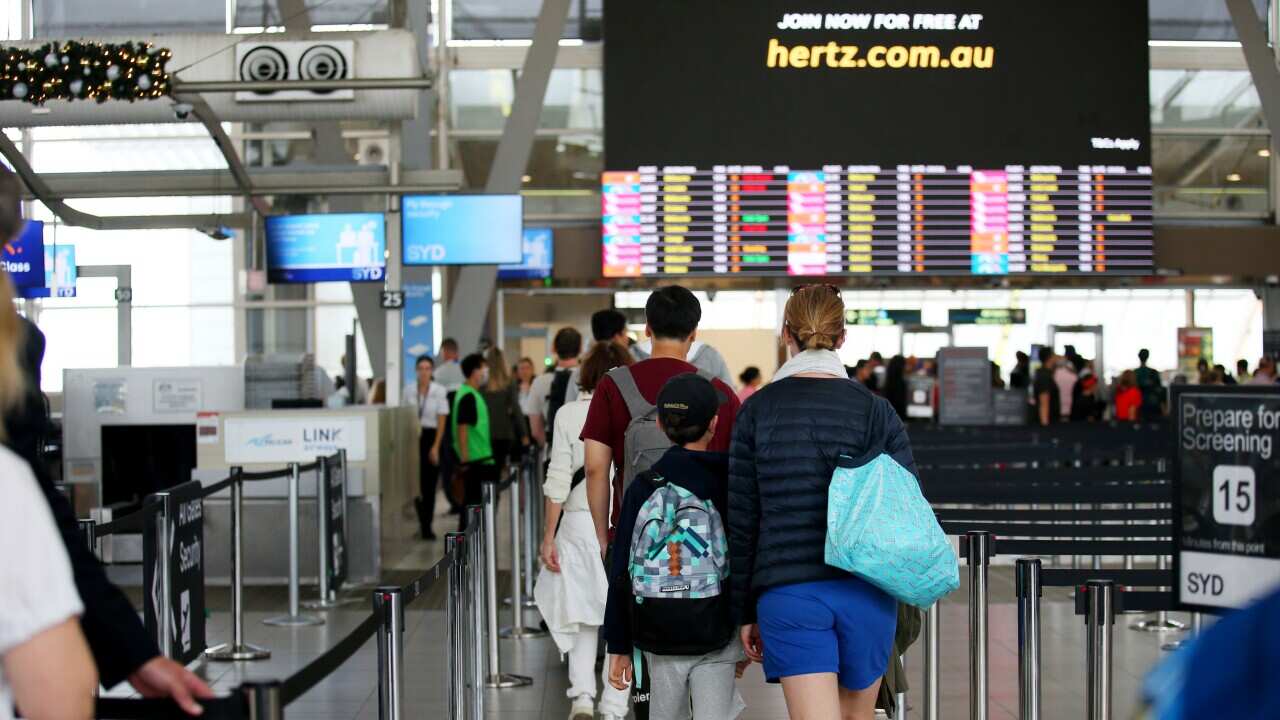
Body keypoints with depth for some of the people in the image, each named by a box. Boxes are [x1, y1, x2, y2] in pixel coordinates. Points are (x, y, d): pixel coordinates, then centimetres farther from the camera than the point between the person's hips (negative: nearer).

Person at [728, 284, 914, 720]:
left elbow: (741, 521, 1)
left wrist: (744, 611, 9)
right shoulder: (876, 410, 0)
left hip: (788, 595, -1)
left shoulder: (757, 411, 0)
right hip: (866, 592, 2)